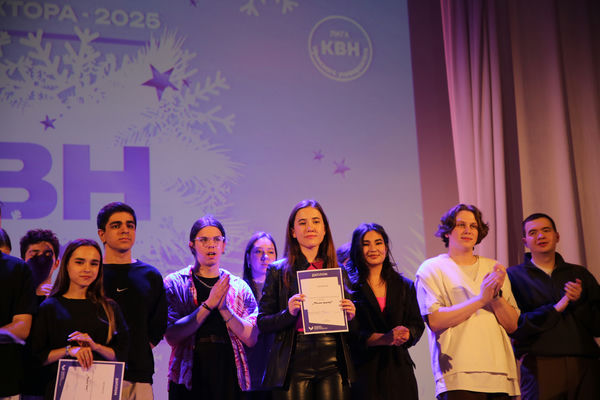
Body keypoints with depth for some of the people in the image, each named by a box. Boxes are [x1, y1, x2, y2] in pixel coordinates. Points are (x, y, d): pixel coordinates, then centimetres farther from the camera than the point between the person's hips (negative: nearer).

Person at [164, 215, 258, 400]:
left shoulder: (239, 287, 8)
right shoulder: (174, 283, 1)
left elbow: (251, 339, -1)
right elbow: (171, 336, -10)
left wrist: (224, 308, -13)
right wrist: (208, 305, -16)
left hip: (229, 378, 2)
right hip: (190, 380, -2)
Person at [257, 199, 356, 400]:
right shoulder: (278, 270, 6)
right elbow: (262, 323, 3)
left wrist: (349, 315, -3)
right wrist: (289, 313, -15)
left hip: (332, 362, 2)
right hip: (295, 363, -2)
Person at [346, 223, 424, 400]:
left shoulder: (405, 286, 15)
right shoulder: (348, 285, 2)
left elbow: (418, 325, 11)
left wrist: (405, 334, -12)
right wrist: (384, 339, -19)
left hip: (398, 368, 3)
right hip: (364, 370, -3)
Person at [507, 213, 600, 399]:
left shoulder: (579, 274, 17)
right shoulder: (514, 275, 7)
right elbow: (513, 325, -5)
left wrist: (578, 302, -5)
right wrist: (556, 309, -9)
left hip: (585, 365, 3)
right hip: (541, 365, -3)